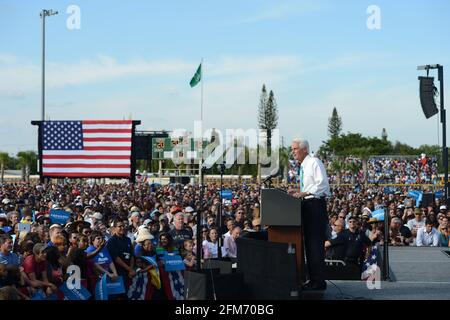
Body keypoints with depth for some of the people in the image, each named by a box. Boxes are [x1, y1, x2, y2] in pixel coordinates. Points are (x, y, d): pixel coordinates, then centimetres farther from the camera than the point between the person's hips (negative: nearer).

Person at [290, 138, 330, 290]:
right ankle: (313, 279, 17)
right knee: (308, 243, 11)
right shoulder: (302, 166, 18)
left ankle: (319, 282, -7)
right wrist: (299, 191, 9)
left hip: (316, 205, -10)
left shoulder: (314, 162, -9)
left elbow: (322, 184, -18)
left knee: (316, 243, -9)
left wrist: (304, 193, -21)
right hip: (307, 205, 10)